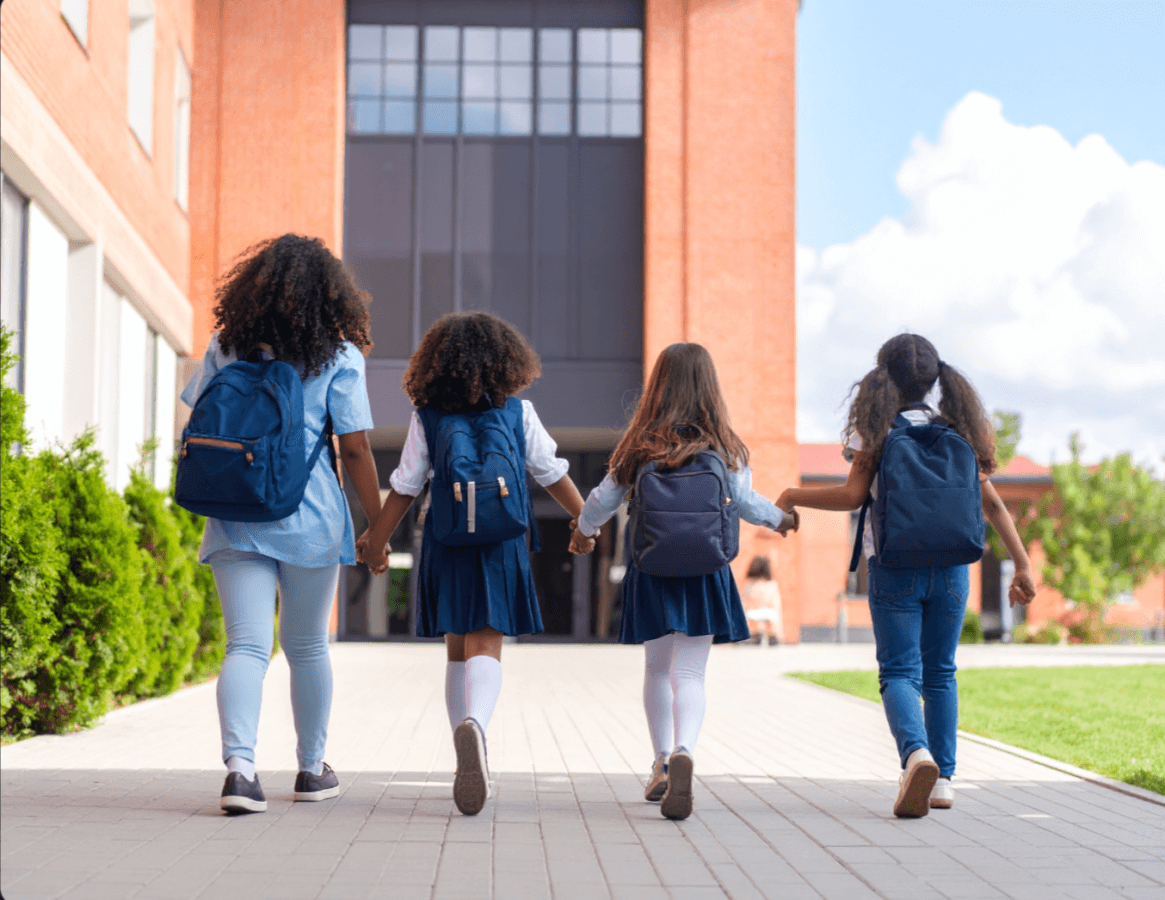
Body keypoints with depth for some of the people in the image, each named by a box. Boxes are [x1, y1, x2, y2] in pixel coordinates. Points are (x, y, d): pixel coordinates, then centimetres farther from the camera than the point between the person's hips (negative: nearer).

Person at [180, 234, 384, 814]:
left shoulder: (225, 347, 4)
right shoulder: (339, 358, -4)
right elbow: (355, 448, -6)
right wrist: (377, 524, 2)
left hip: (236, 515, 1)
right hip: (311, 516, -1)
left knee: (247, 646, -3)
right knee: (307, 646, 14)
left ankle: (239, 765, -23)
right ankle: (312, 768, 25)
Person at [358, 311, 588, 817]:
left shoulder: (427, 418, 2)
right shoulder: (519, 413, 2)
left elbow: (404, 488, 2)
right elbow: (552, 475, 9)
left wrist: (376, 542, 13)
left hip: (445, 545, 1)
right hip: (500, 547, -1)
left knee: (457, 651, 14)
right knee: (485, 648, -8)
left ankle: (469, 763, 19)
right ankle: (474, 723, -40)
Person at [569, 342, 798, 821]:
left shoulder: (640, 445, 0)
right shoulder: (722, 446, -2)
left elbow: (604, 499, 6)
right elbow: (746, 502, 1)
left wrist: (582, 531, 26)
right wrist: (781, 518, 22)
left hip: (651, 570, 1)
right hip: (704, 570, -1)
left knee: (657, 669, 18)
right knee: (689, 674, -3)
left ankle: (662, 764, 24)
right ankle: (682, 752, -29)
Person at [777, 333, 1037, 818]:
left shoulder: (877, 431, -3)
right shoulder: (957, 432, 8)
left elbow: (853, 494, -10)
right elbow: (992, 504, 5)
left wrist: (793, 496, 4)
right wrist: (1023, 565, 8)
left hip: (895, 567, -3)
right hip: (949, 566, 3)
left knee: (899, 673, -3)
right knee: (940, 673, 14)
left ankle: (916, 754, -30)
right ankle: (942, 779, 13)